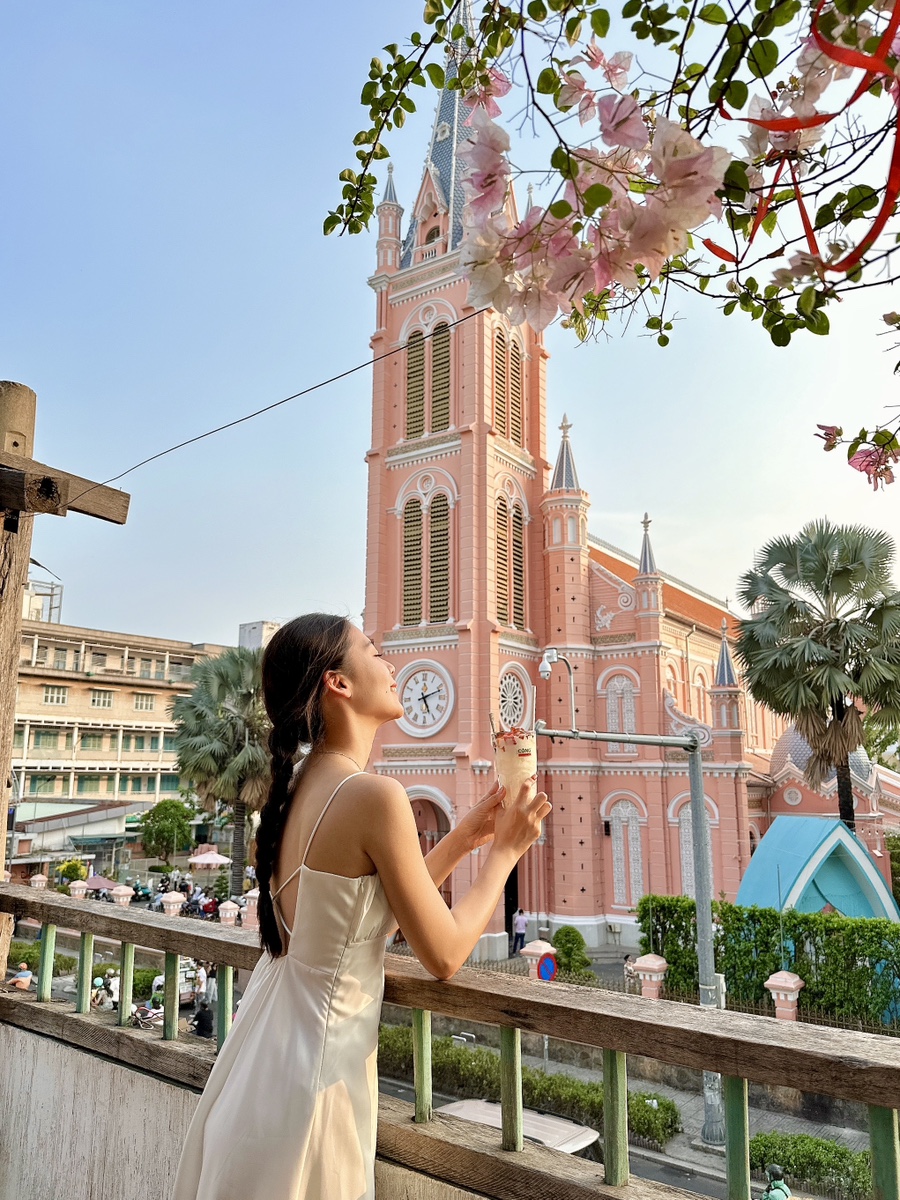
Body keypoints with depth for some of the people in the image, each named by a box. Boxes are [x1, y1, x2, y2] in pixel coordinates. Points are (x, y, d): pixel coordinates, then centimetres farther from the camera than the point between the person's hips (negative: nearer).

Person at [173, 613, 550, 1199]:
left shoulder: (298, 788, 1)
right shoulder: (375, 794, -25)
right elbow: (445, 954, -17)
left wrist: (463, 838, 9)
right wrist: (504, 851, -5)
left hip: (270, 1035, 8)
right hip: (317, 1056, -8)